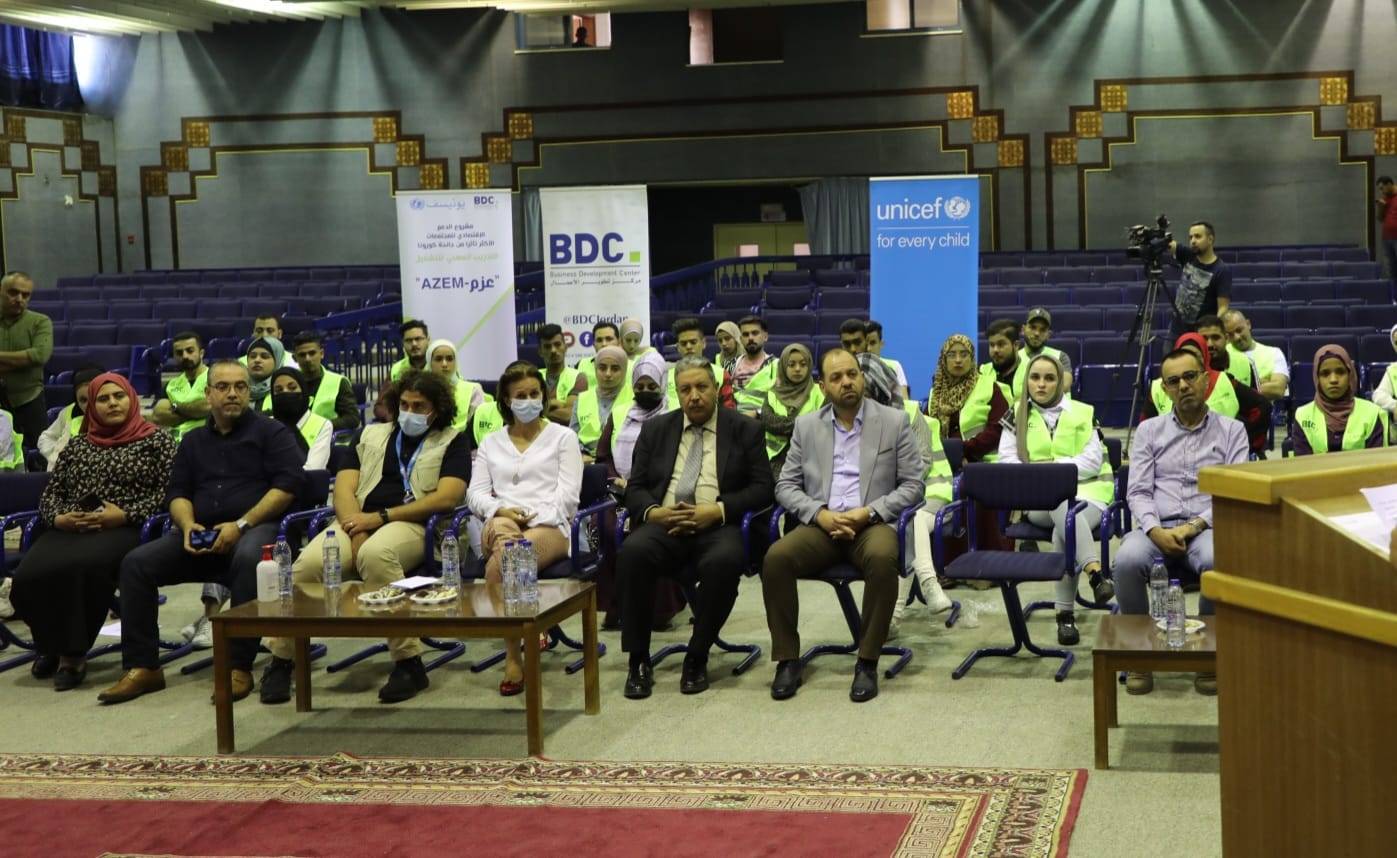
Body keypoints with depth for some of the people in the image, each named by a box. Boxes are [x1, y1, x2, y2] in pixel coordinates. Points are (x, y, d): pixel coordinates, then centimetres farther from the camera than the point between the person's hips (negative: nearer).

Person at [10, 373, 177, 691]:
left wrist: (125, 515, -13)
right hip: (69, 530, 4)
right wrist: (58, 517, 0)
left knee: (75, 567, -39)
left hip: (124, 531, -4)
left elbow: (169, 491, -1)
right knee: (28, 577, -27)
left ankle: (73, 653, -20)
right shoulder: (77, 446, 25)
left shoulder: (156, 440, 11)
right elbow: (51, 493, 23)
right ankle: (51, 645, 3)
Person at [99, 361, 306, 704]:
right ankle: (142, 667, -13)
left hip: (256, 526, -5)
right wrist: (187, 525, -3)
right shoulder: (193, 441, 25)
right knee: (136, 562, -15)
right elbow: (177, 492, 22)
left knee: (249, 558, -40)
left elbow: (289, 483, -5)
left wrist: (241, 524, -14)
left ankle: (239, 668, -35)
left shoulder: (271, 432, 8)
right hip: (201, 534, 5)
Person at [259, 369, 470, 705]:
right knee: (308, 563, -29)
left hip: (409, 526, -3)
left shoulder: (452, 441, 14)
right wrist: (356, 532, -9)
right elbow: (344, 487, 12)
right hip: (358, 522, 3)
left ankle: (409, 663, -32)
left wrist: (381, 517, -9)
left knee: (375, 554, -40)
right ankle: (281, 661, -13)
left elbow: (447, 497, -3)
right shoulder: (370, 435, 25)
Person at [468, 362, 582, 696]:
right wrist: (501, 512, -9)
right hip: (499, 525, 3)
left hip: (549, 527, -2)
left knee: (499, 564, -37)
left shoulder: (562, 437, 16)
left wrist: (530, 518, -12)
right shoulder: (491, 443, 25)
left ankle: (513, 658, -30)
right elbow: (476, 493, 13)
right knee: (503, 540, -40)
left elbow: (567, 496, 3)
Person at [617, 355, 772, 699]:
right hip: (663, 525, 2)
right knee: (633, 552, -32)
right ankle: (638, 660, -19)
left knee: (724, 561, -36)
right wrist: (652, 512, -10)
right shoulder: (655, 430, 18)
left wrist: (718, 510, -12)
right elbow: (635, 488, 13)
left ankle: (697, 658, -17)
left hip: (717, 527, -2)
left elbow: (762, 488, 4)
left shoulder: (745, 430, 11)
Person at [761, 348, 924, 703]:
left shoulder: (894, 422, 6)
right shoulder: (806, 426, 12)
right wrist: (819, 514, -10)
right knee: (776, 557, -28)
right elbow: (786, 486, 10)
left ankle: (868, 661, -24)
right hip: (820, 524, 2)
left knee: (883, 558, -37)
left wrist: (868, 513, -12)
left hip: (872, 524, -2)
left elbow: (913, 484, 3)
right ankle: (788, 659, -16)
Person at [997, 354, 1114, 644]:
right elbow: (1008, 461, 6)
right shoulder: (1017, 415, 16)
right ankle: (1095, 572, -54)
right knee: (1063, 508, -39)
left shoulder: (1083, 413, 12)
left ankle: (1065, 614, -36)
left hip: (1085, 492, 0)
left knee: (1064, 528, -36)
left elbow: (1092, 461, 2)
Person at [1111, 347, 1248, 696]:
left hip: (1208, 527, -1)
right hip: (1156, 527, 1)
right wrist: (1155, 530, -15)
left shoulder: (1231, 431, 11)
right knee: (1127, 561, -34)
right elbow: (1138, 491, 6)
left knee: (1218, 562, -38)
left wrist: (1194, 526, -14)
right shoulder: (1149, 430, 15)